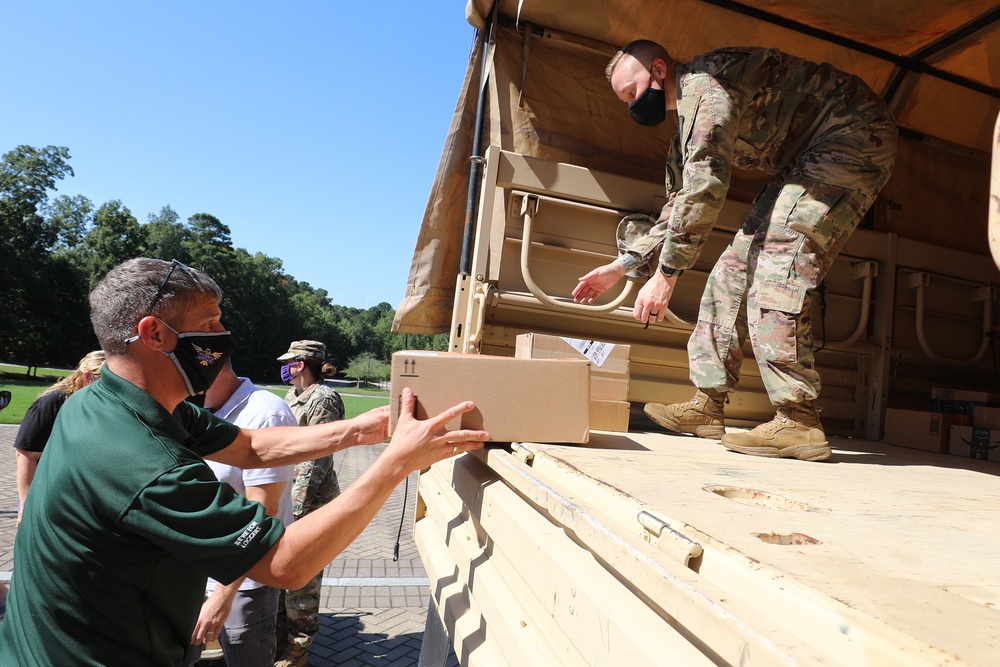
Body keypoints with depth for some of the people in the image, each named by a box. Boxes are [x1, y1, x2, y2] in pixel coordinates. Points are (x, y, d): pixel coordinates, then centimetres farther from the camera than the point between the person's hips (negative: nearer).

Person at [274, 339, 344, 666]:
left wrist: (296, 509, -20)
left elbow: (318, 460, -19)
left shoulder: (322, 400, -16)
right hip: (284, 498, 9)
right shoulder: (293, 396, 12)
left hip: (308, 503, -9)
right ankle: (280, 639, 37)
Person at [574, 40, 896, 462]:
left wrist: (666, 274, -27)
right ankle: (708, 406, 4)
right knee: (738, 263, 2)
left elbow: (705, 186, -29)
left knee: (776, 257, -24)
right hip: (806, 160, 10)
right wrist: (622, 265, 13)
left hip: (856, 136, -9)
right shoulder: (687, 121, 14)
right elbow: (680, 204, 18)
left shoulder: (703, 81, -18)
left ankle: (798, 423, -23)